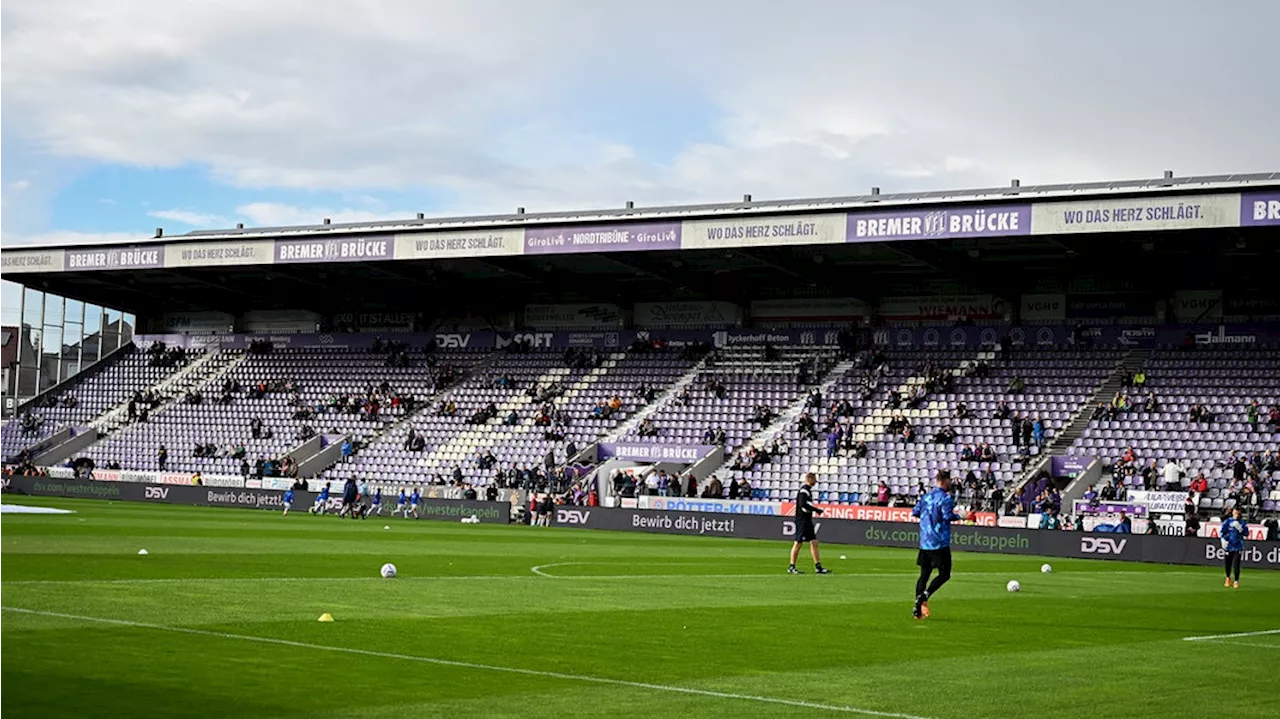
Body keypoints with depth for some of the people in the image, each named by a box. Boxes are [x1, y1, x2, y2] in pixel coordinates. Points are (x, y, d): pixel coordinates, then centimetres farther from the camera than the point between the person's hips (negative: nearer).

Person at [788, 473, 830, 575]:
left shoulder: (807, 490, 17)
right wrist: (816, 510, -19)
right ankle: (791, 567, 1)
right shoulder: (804, 490, -14)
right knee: (798, 543, -5)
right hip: (802, 521, -10)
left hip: (807, 521, 10)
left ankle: (818, 567, 6)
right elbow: (802, 504, -24)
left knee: (814, 542, 6)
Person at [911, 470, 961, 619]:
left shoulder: (926, 496, 12)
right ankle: (924, 596, -15)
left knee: (924, 574, 12)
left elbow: (915, 512, 12)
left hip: (924, 542, 7)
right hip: (940, 543, -7)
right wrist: (958, 516, -5)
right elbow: (947, 515, -22)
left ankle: (918, 610, 6)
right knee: (944, 575, 3)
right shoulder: (946, 498, -9)